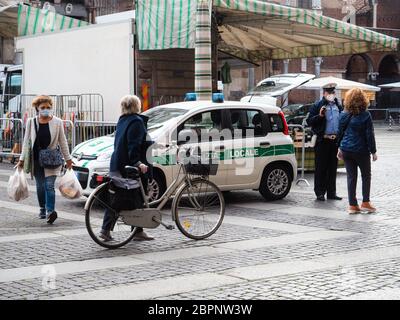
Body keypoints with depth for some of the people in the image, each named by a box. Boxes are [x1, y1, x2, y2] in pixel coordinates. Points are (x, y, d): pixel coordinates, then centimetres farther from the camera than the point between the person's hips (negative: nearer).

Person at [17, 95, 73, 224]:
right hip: (36, 159, 3)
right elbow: (26, 141, 6)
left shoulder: (57, 122, -1)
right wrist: (22, 159, 4)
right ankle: (42, 209, 28)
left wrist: (68, 158, 6)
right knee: (40, 186, 12)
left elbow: (62, 141, 5)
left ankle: (50, 211, -20)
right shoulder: (31, 122, 3)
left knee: (49, 185, -13)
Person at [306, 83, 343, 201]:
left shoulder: (339, 106, 13)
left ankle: (331, 192, 17)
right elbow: (309, 121, -5)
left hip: (335, 140, 5)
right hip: (322, 141, -5)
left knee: (333, 167, 10)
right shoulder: (318, 106, -1)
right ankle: (320, 193, 6)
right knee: (321, 167, 0)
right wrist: (319, 116, -19)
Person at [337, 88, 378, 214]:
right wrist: (373, 151, -2)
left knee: (351, 177, 8)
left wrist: (340, 148, 18)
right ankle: (365, 203, 10)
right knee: (366, 176, 12)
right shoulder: (365, 115, -11)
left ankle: (352, 205, 7)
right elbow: (369, 135, -10)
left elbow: (340, 132, 9)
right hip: (361, 151, -4)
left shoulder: (344, 115, 2)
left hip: (346, 150, 4)